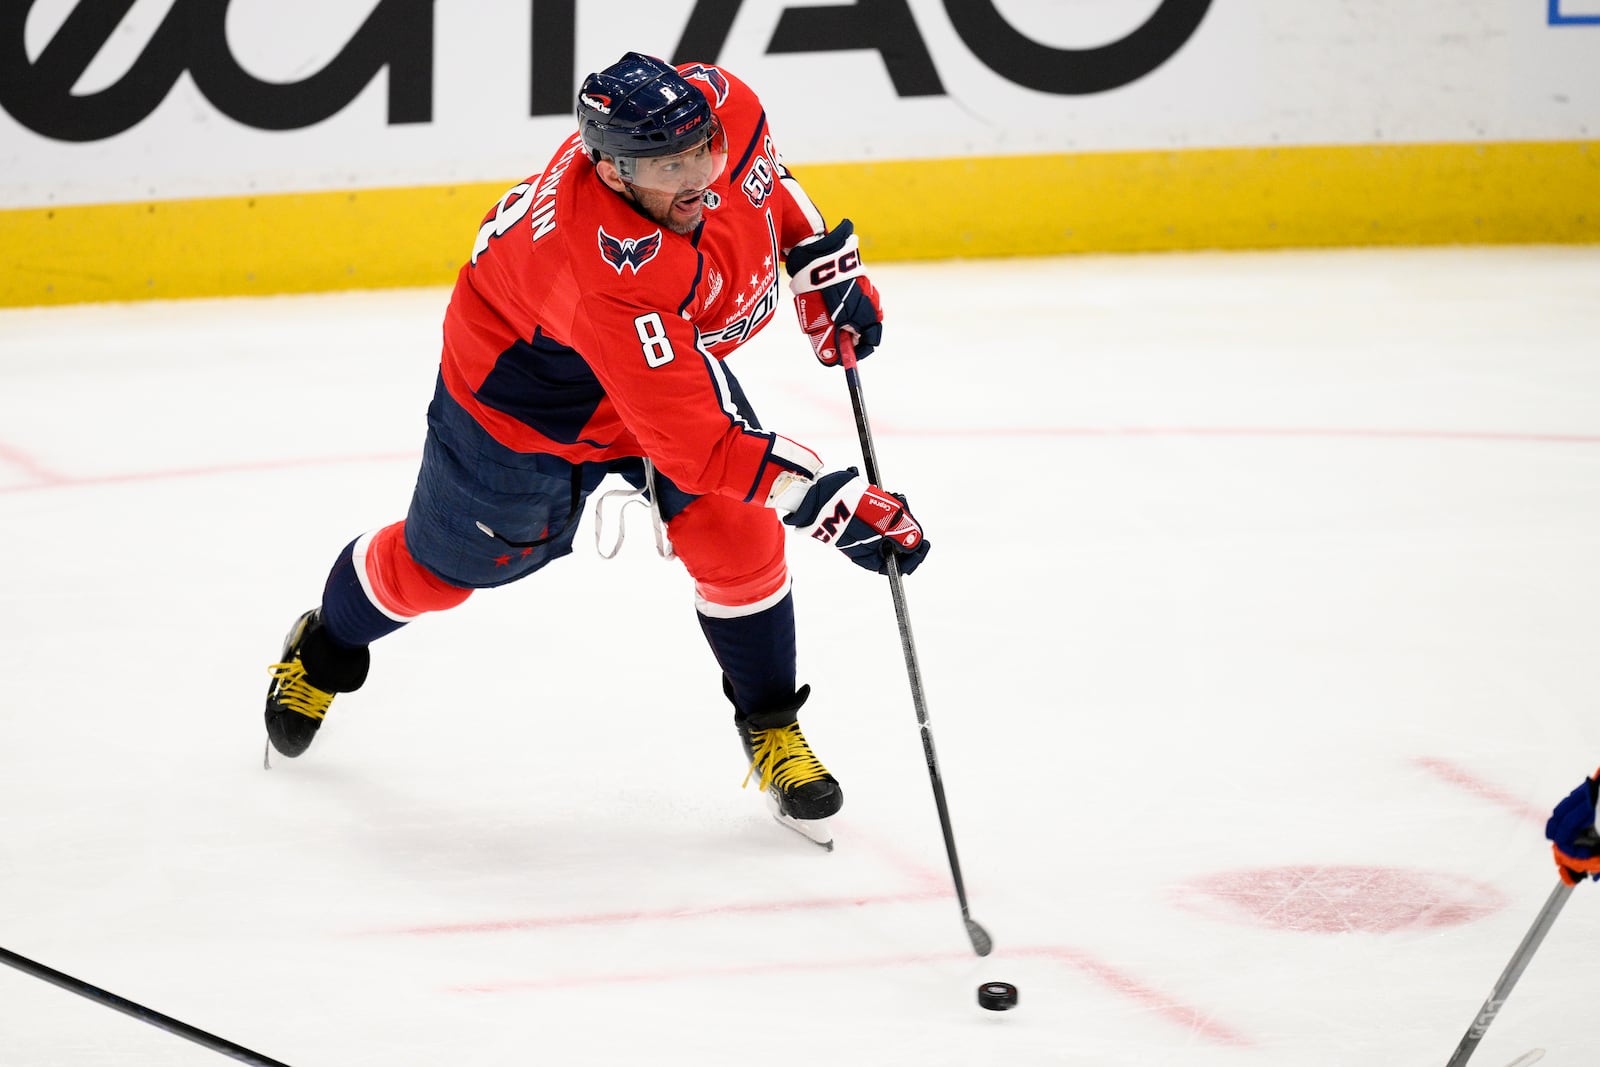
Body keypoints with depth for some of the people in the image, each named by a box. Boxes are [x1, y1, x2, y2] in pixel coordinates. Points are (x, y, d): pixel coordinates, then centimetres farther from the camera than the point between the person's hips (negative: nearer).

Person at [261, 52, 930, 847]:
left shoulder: (718, 105, -29)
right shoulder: (610, 272, -48)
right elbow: (694, 445, -45)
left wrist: (822, 259, -5)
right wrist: (833, 502, -47)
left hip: (678, 354, 5)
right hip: (525, 384, -5)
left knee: (735, 535, -12)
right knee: (440, 566, 16)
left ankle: (771, 729, 9)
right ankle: (324, 648, 49)